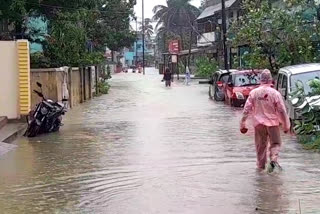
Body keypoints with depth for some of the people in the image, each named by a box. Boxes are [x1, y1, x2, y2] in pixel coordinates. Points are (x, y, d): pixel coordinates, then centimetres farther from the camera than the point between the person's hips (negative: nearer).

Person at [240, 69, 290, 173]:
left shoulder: (253, 93, -4)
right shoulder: (275, 93, -9)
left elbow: (247, 109, -2)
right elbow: (282, 111, -6)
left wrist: (242, 124, 5)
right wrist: (286, 125, 4)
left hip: (259, 123, 2)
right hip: (273, 122, -2)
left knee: (261, 145, 15)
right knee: (275, 143, 10)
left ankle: (261, 165, 24)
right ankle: (273, 159, -14)